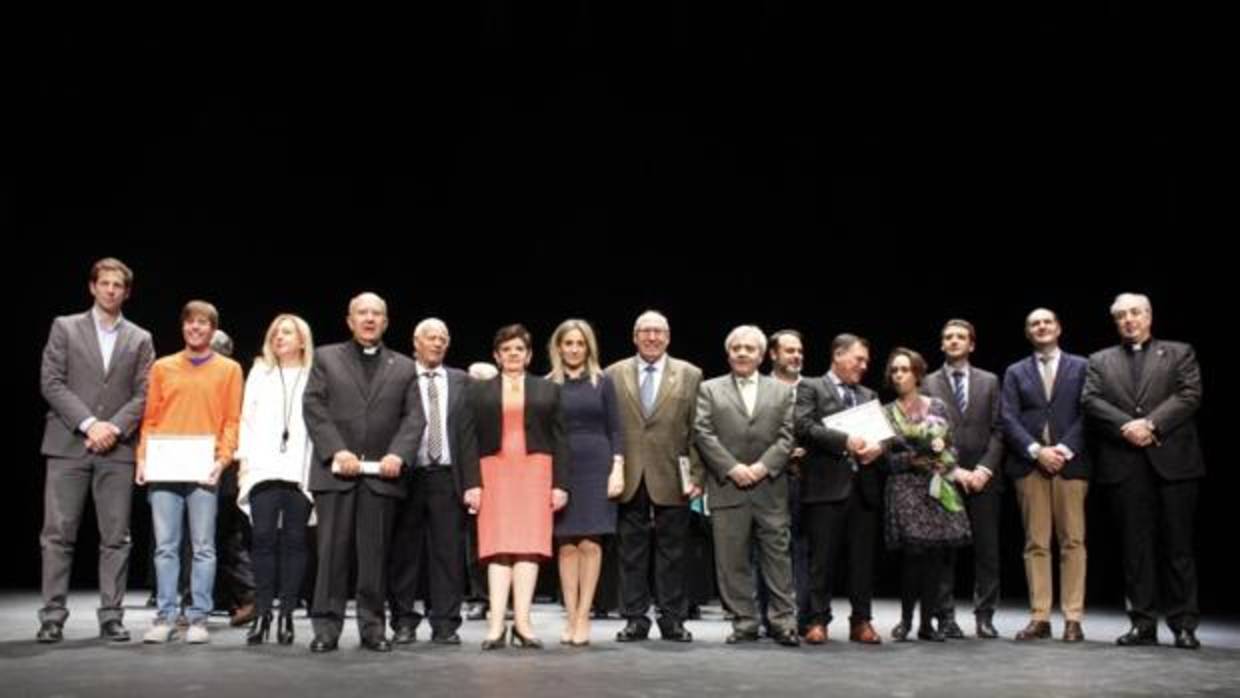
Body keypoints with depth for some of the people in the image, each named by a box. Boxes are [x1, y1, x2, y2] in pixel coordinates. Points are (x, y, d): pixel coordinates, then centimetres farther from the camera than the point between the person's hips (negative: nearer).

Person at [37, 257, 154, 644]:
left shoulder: (140, 339, 12)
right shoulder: (65, 327, 8)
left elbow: (143, 394, 5)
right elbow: (51, 382, -1)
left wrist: (114, 427, -10)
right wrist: (89, 423, -11)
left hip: (117, 449, 1)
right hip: (68, 445, -1)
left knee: (116, 537, 1)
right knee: (58, 534, -2)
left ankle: (111, 616, 6)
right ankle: (53, 616, 4)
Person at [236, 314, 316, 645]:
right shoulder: (259, 372, 17)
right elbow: (247, 418, 14)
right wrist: (244, 459, 4)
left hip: (301, 470, -2)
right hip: (264, 467, 2)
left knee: (294, 540, 0)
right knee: (263, 537, -5)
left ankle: (287, 614, 4)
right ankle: (261, 614, -1)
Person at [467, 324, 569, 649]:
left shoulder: (548, 390, 13)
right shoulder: (479, 391, 12)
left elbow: (559, 440, 8)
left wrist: (560, 484, -1)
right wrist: (472, 483, -4)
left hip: (535, 472, 0)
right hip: (495, 472, 0)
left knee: (529, 543, -7)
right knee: (499, 544, -7)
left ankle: (522, 621, -8)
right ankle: (496, 623, -12)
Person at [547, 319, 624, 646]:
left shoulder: (602, 382, 6)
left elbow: (615, 429, 5)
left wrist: (618, 468, -5)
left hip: (596, 466, -1)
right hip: (560, 469, 1)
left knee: (590, 544, -4)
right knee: (566, 545, 1)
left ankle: (583, 617, 2)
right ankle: (571, 618, 7)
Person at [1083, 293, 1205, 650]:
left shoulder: (1179, 353, 12)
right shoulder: (1100, 361, 16)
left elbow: (1190, 395, -2)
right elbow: (1092, 401, 2)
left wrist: (1151, 424, -14)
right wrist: (1126, 426, -14)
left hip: (1172, 459, -1)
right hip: (1125, 464, 2)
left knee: (1178, 544, 0)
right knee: (1136, 546, 3)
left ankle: (1183, 624, 7)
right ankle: (1143, 623, 7)